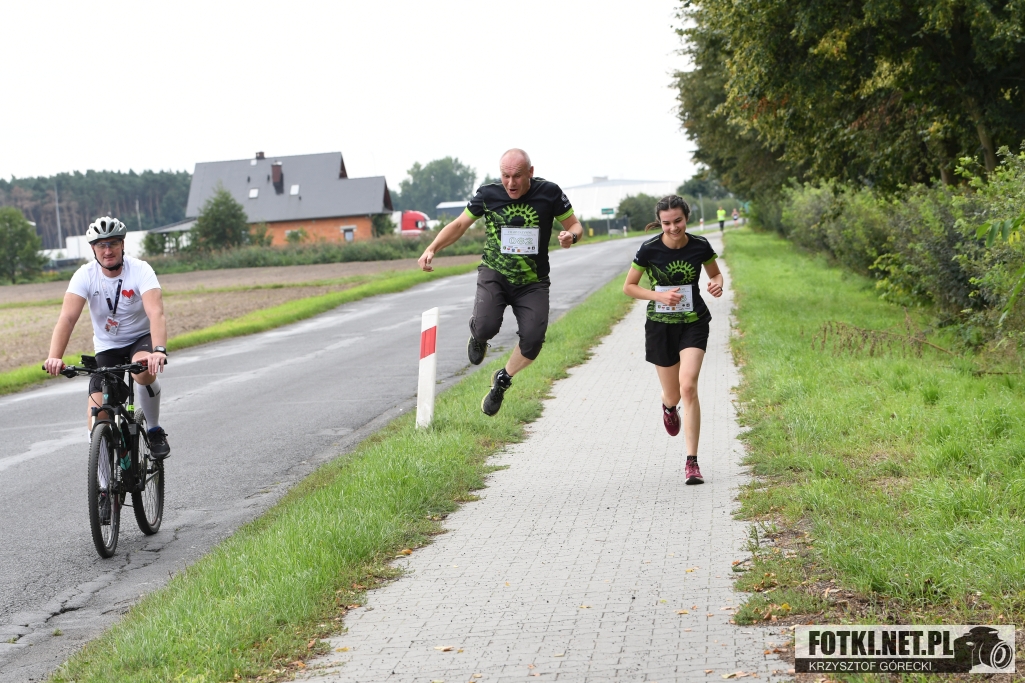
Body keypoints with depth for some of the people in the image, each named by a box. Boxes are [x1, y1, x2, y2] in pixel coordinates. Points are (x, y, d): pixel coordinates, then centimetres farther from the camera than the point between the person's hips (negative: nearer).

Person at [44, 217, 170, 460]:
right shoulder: (85, 276, -16)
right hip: (106, 347, 2)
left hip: (141, 338, -2)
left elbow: (156, 313, -36)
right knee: (96, 411, -13)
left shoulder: (140, 270, -21)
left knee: (144, 372, -36)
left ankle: (155, 431, -12)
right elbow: (67, 318, -26)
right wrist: (54, 357, -42)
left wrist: (159, 350, -54)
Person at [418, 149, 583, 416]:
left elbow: (575, 225, 3)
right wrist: (432, 248, -9)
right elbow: (459, 225, 6)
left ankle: (503, 380, 12)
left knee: (533, 339, -18)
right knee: (486, 327, -26)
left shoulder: (549, 193, -8)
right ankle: (477, 335, 16)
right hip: (494, 274, 0)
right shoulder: (488, 194, -6)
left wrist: (571, 236, -22)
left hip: (532, 283, 0)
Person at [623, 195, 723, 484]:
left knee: (688, 386, -18)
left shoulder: (700, 246, -8)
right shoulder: (649, 250, -12)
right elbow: (628, 287, -3)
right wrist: (658, 296, -19)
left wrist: (717, 284, -14)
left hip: (694, 323, 0)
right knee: (673, 394, 11)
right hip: (660, 327, 0)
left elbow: (715, 274, 10)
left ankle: (691, 462, -14)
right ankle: (668, 407, 54)